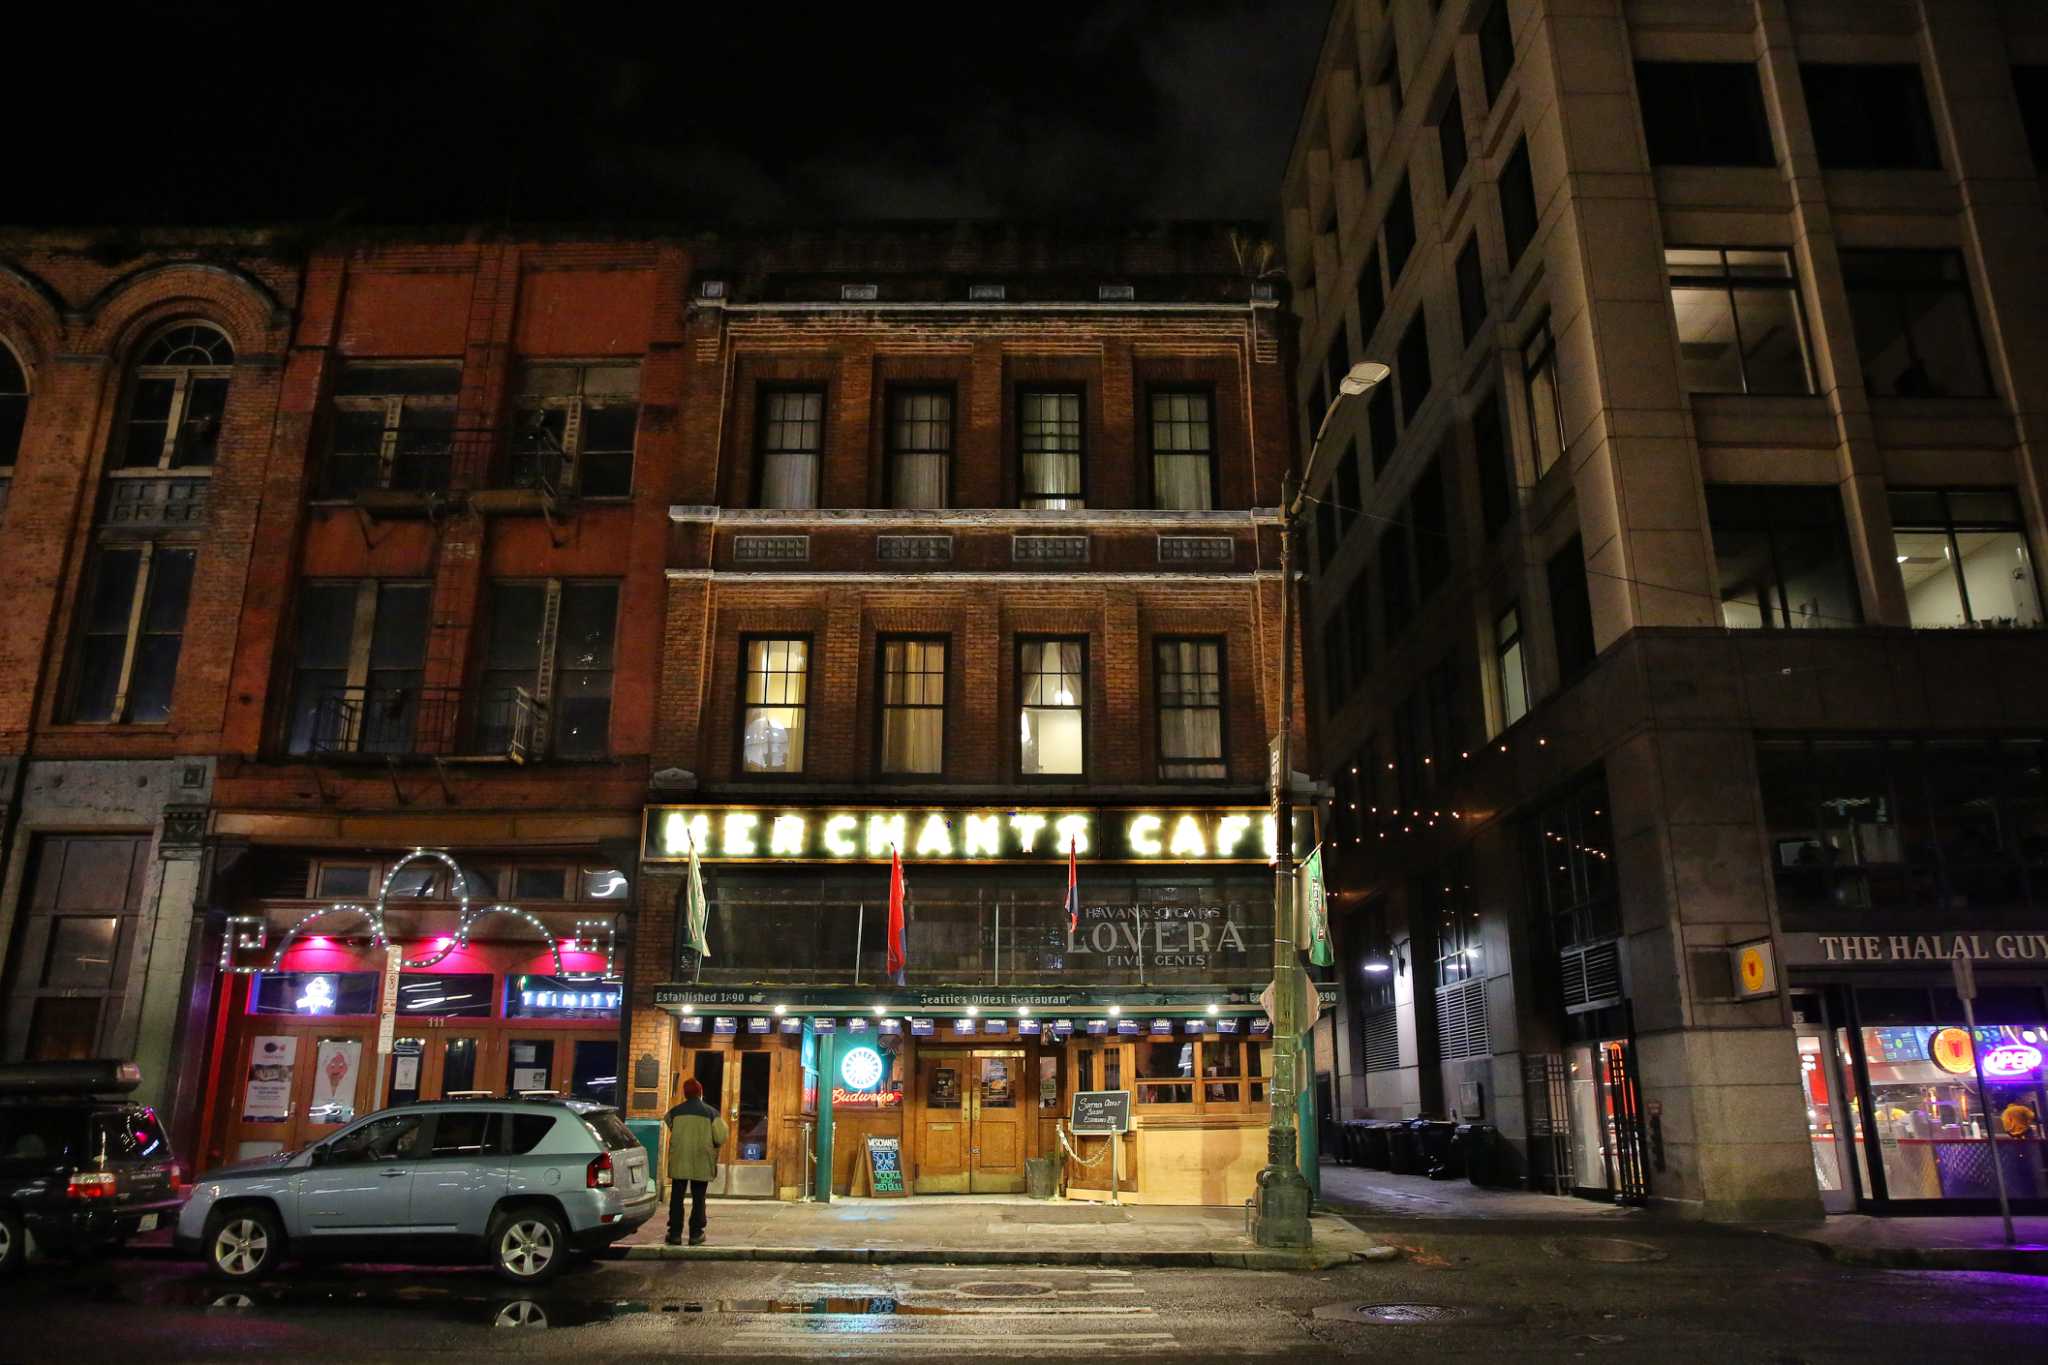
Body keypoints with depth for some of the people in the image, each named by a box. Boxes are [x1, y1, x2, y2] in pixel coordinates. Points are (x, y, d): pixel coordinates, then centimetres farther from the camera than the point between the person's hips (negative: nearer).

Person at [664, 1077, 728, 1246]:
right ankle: (696, 1233, 6)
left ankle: (675, 1233, 6)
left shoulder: (674, 1112, 1)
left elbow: (671, 1133, 11)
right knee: (698, 1199, 7)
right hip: (701, 1164, -1)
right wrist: (711, 1146, 14)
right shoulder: (711, 1113, -3)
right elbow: (721, 1138, -5)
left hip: (679, 1162, 1)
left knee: (676, 1198, 8)